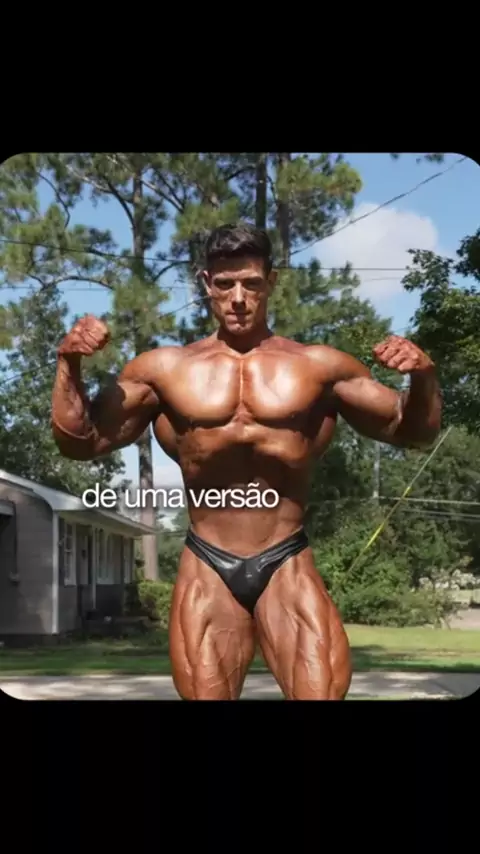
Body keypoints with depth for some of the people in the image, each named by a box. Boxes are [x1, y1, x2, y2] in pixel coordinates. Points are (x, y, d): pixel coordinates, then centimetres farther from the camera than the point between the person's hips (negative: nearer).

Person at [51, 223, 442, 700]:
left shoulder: (320, 367, 6)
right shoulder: (163, 369, 7)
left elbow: (411, 433, 11)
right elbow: (80, 442, 12)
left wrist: (423, 377, -8)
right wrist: (69, 366, -1)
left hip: (288, 568, 0)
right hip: (207, 570, 1)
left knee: (325, 691, -10)